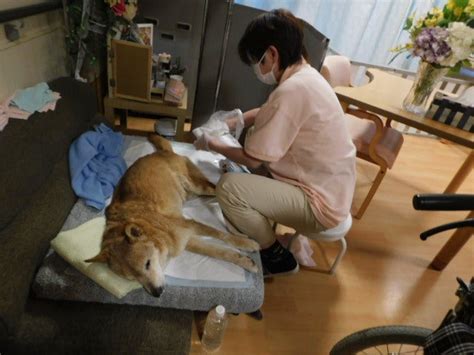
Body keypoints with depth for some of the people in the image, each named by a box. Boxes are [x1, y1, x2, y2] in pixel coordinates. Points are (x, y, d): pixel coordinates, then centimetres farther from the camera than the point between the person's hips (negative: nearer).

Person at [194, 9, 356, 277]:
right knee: (255, 137, 16)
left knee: (229, 187, -20)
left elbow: (253, 159, -20)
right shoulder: (305, 74, 3)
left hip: (321, 203, -9)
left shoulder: (293, 90, -26)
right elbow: (269, 113, 20)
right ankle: (262, 221, 24)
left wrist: (212, 144, -3)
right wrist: (231, 122, 7)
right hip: (329, 187, 10)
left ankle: (277, 258, 3)